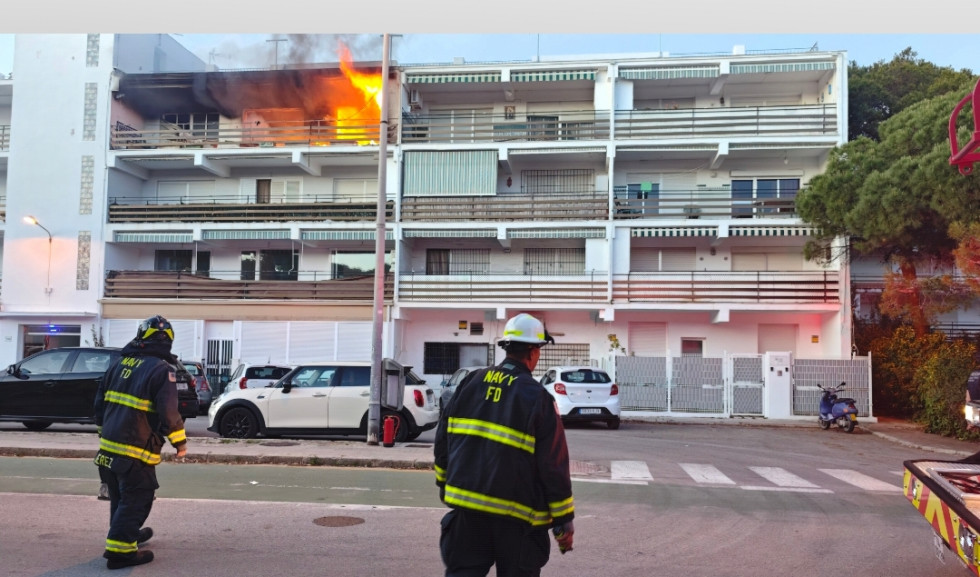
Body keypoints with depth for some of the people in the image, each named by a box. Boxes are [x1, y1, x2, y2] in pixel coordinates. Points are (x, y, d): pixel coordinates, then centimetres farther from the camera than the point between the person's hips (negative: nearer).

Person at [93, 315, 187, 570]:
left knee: (120, 496, 22)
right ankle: (119, 549, -1)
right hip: (136, 449, -8)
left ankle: (127, 533, 39)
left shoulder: (120, 363, 11)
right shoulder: (161, 369, -13)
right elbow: (168, 411, -19)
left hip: (109, 444, 8)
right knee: (136, 499, 0)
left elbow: (100, 401, 17)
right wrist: (180, 441, -7)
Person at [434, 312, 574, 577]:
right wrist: (564, 521, -3)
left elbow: (443, 441, 10)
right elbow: (554, 465, -10)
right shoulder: (537, 397, -10)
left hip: (466, 507, 4)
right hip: (515, 516, -3)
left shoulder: (470, 383, 4)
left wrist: (445, 485, 23)